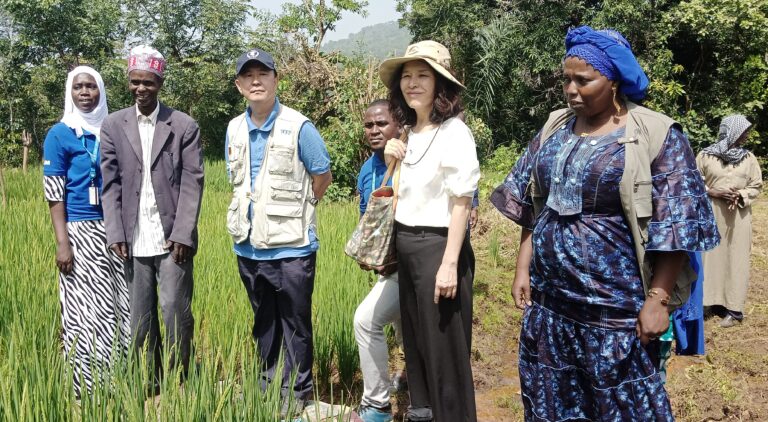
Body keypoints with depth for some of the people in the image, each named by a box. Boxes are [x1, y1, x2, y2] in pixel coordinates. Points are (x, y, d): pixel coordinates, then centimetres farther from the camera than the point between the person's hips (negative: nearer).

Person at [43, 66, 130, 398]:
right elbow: (54, 194, -5)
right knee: (87, 310, -1)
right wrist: (62, 243, -12)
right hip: (80, 231, -4)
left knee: (119, 305, 6)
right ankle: (86, 390, 9)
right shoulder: (59, 134, -3)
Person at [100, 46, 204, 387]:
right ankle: (150, 386, 20)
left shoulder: (184, 126, 1)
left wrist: (183, 234, -10)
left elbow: (192, 183, -3)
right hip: (133, 240, 2)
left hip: (172, 239, -2)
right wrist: (115, 234, -3)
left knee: (176, 311, -1)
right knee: (140, 320, 8)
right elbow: (110, 183, 5)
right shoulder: (113, 125, 7)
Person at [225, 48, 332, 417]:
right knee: (263, 322, 19)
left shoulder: (298, 127, -12)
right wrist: (254, 212, 11)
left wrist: (295, 213, 6)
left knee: (295, 325, 6)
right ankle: (266, 383, 33)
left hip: (290, 246, -5)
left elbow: (323, 177, -2)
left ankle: (297, 392, 19)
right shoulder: (234, 129, 5)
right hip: (248, 246, 5)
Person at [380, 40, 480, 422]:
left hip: (436, 246, -8)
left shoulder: (454, 133, -13)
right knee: (415, 343, 18)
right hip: (406, 247, 8)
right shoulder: (412, 132, 10)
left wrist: (450, 264, -20)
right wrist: (392, 162, 2)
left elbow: (461, 203, -17)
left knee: (445, 348, 2)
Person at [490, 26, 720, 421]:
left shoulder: (655, 135, -10)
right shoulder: (555, 127, 6)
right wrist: (522, 269, 7)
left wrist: (658, 299, -15)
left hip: (615, 306, -5)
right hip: (547, 299, 5)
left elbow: (674, 225, -12)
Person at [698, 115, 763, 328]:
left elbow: (756, 185, 7)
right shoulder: (705, 156, -1)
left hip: (738, 216, 1)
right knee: (710, 257, 1)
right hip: (711, 214, -1)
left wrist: (740, 196, -11)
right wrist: (713, 192, -13)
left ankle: (734, 308, 3)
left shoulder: (749, 158, 4)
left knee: (736, 259, 0)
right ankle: (714, 301, 11)